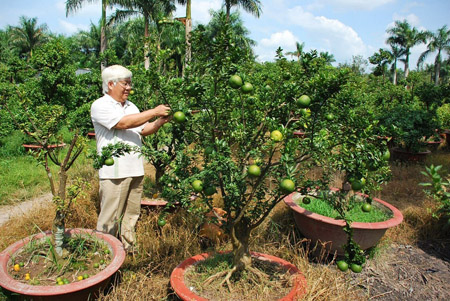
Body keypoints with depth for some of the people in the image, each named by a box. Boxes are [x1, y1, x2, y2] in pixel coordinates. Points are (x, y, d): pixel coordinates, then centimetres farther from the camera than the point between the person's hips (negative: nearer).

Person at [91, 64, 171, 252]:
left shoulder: (130, 106, 19)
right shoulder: (100, 106, -6)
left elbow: (143, 130, 20)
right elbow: (123, 123, -20)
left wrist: (160, 121, 0)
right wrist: (154, 112, -17)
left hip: (135, 170, 7)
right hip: (114, 172, -7)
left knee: (132, 214, 15)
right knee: (110, 217, -1)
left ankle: (129, 249, 28)